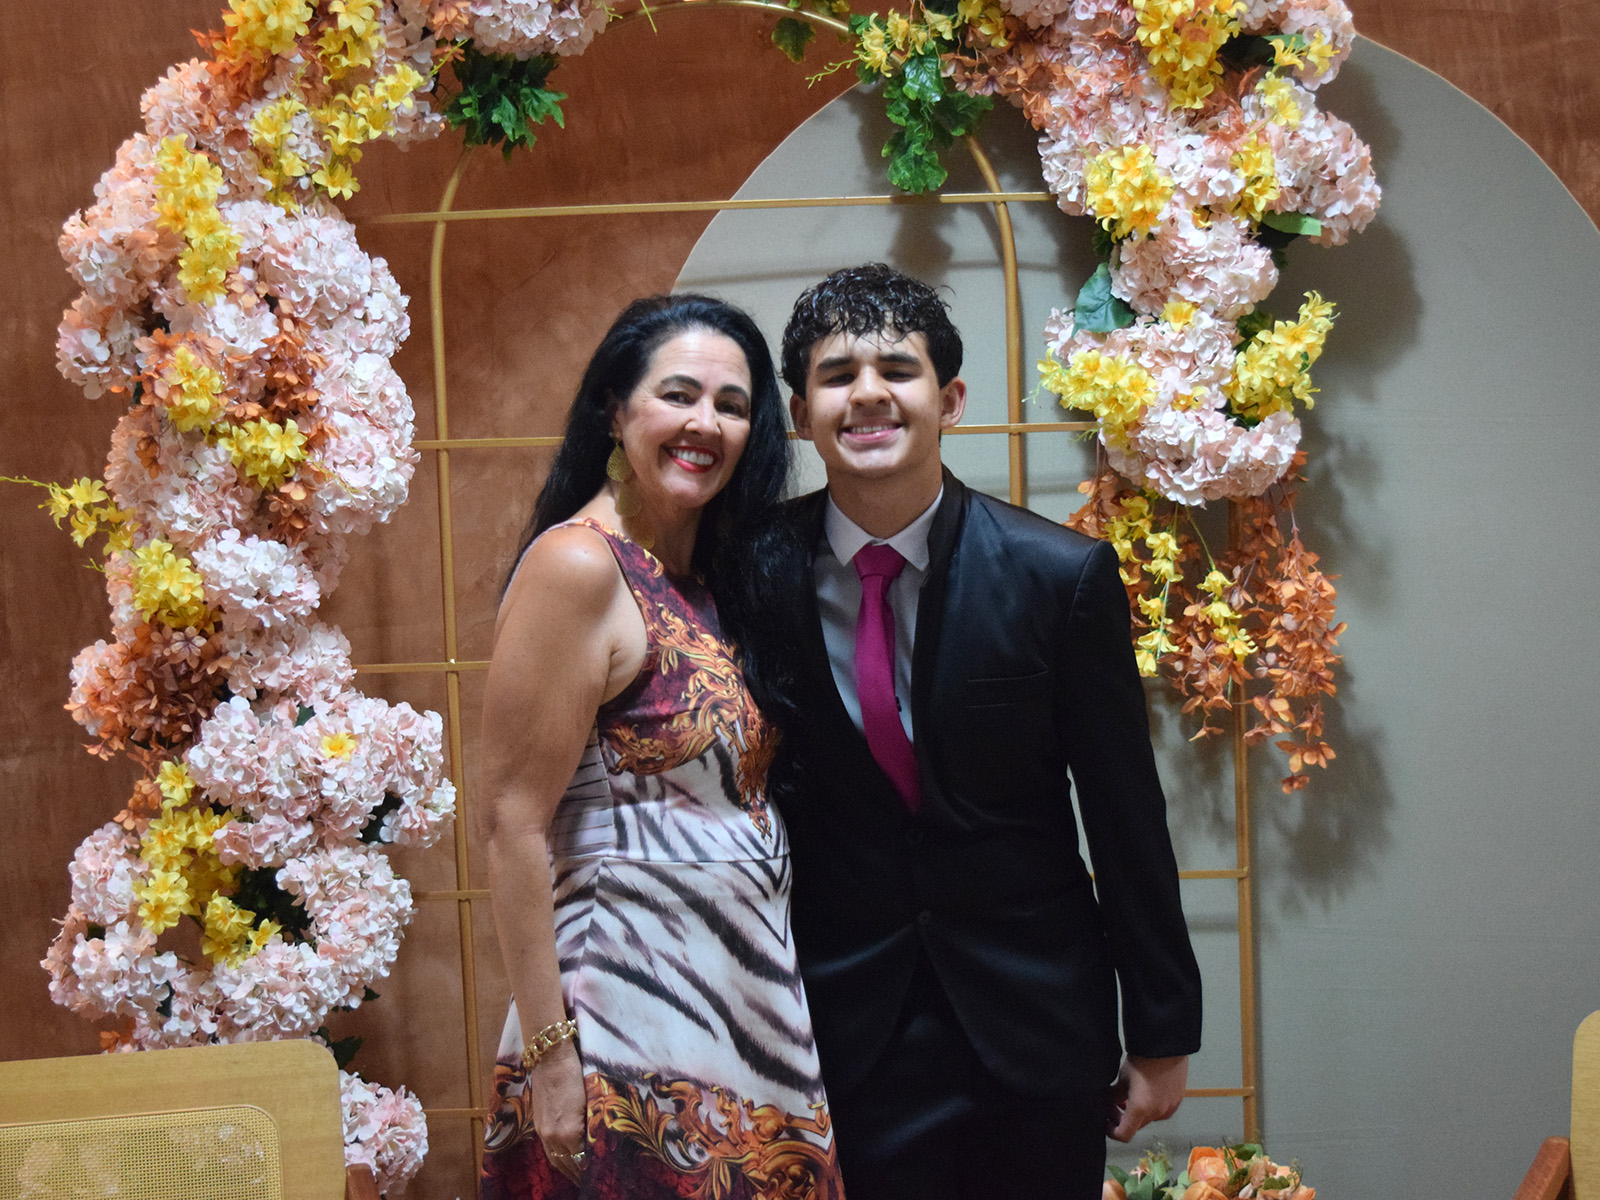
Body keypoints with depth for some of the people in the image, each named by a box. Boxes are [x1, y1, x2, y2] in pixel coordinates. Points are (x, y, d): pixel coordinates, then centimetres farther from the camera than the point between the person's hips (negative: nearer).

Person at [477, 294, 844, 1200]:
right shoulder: (577, 565, -14)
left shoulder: (711, 575, 10)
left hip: (745, 1006, 8)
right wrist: (545, 1054, -18)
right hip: (637, 1018, -8)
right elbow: (514, 826, -16)